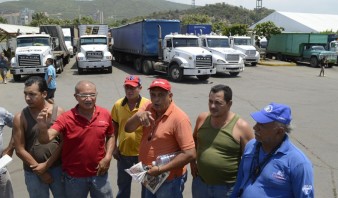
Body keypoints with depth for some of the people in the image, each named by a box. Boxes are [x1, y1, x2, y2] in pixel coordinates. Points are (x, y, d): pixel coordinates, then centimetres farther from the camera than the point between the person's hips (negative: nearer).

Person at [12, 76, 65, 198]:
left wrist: (46, 164, -13)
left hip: (58, 168, 1)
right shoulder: (20, 118, -8)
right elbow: (20, 150, -7)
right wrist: (40, 171, -8)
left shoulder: (58, 112, -7)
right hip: (33, 173, 0)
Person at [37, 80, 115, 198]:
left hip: (99, 173, 2)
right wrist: (42, 127, -45)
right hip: (74, 176, -1)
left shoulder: (105, 114, -8)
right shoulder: (66, 118, -17)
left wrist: (108, 157, -6)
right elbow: (45, 139, -24)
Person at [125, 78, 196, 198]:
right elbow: (128, 129, -6)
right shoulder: (147, 108, -4)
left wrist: (160, 170, -24)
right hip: (148, 175, 6)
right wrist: (138, 116, -27)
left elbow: (190, 154, -25)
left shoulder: (179, 118, -24)